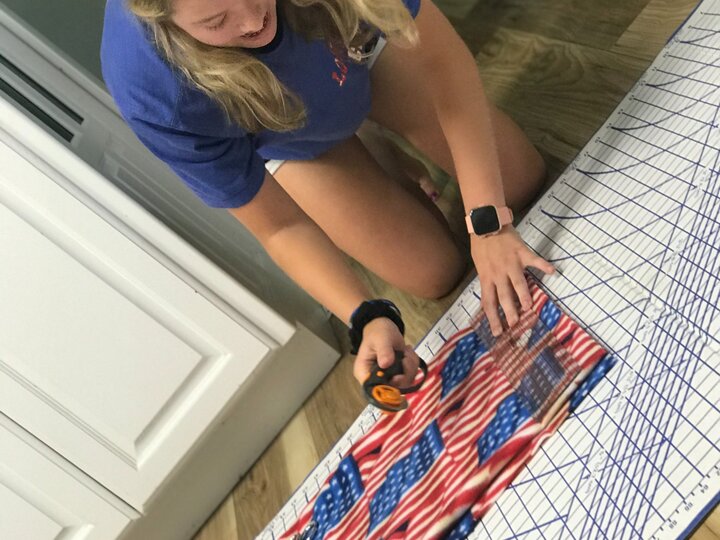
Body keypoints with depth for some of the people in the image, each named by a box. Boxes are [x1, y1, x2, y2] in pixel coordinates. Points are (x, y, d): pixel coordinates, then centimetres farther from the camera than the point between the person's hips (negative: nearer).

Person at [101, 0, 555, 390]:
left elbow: (444, 57, -32)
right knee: (436, 274, -1)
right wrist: (368, 319, -40)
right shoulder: (155, 94, -42)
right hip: (295, 141, -1)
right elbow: (277, 225, -28)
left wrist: (488, 222, -40)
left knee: (522, 182, 3)